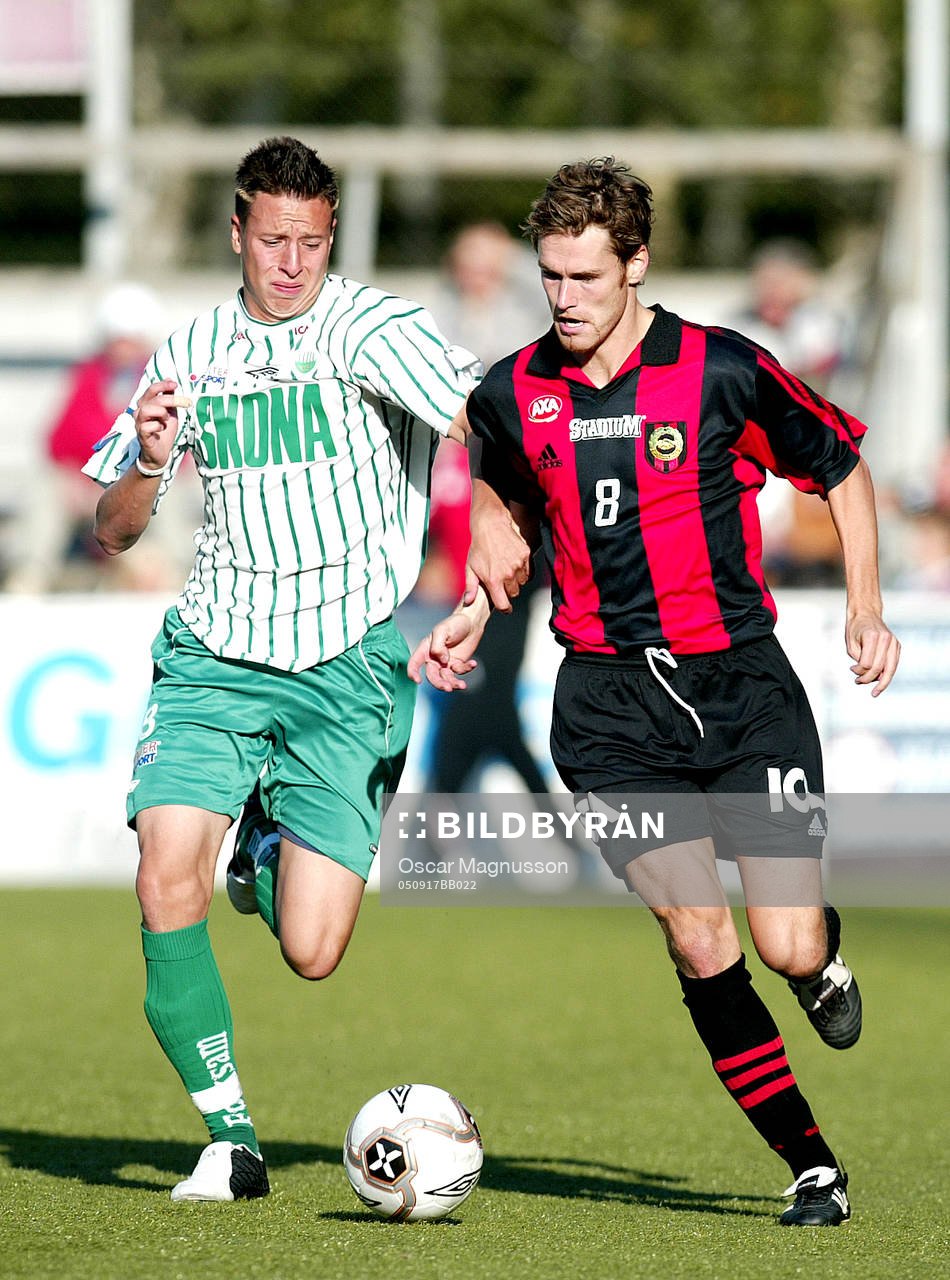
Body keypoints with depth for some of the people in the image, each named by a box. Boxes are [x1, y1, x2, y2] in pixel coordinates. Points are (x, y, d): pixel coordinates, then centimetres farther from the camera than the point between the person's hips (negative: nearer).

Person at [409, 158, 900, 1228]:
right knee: (700, 949, -9)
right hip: (608, 700, 2)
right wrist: (473, 616, 8)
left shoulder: (724, 372, -7)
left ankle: (823, 953, 31)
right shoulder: (512, 398, 2)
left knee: (787, 946, -8)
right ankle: (811, 1168, 3)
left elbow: (841, 468, 7)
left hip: (742, 685, -2)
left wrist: (865, 609, 0)